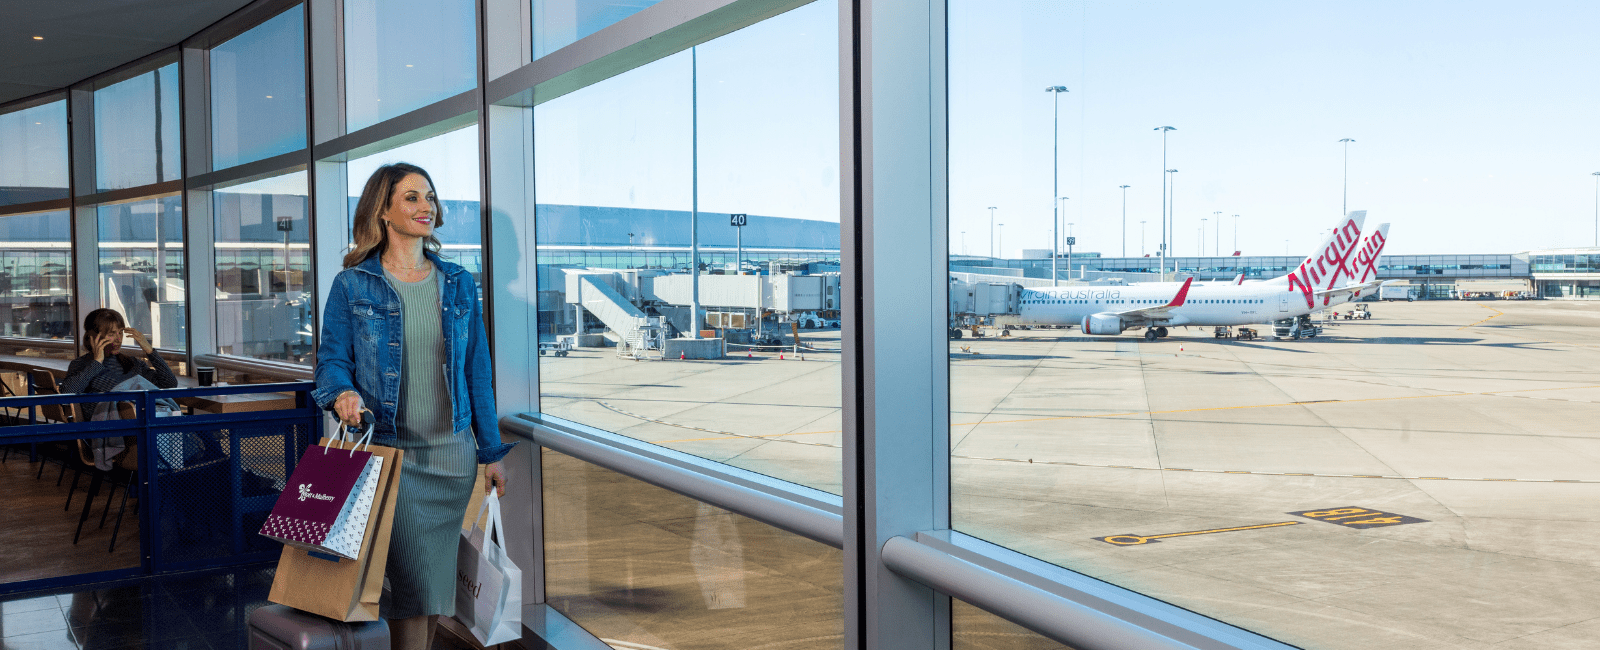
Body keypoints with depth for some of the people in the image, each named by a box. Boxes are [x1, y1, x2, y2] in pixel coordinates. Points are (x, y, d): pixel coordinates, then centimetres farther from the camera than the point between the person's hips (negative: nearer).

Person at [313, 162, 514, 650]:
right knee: (413, 578, -9)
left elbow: (477, 370, 10)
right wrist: (343, 392, -25)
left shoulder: (457, 284, 9)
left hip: (451, 454, 4)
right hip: (388, 451, -3)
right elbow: (332, 358, -1)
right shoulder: (352, 285, 0)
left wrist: (490, 451, 8)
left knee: (438, 576, 9)